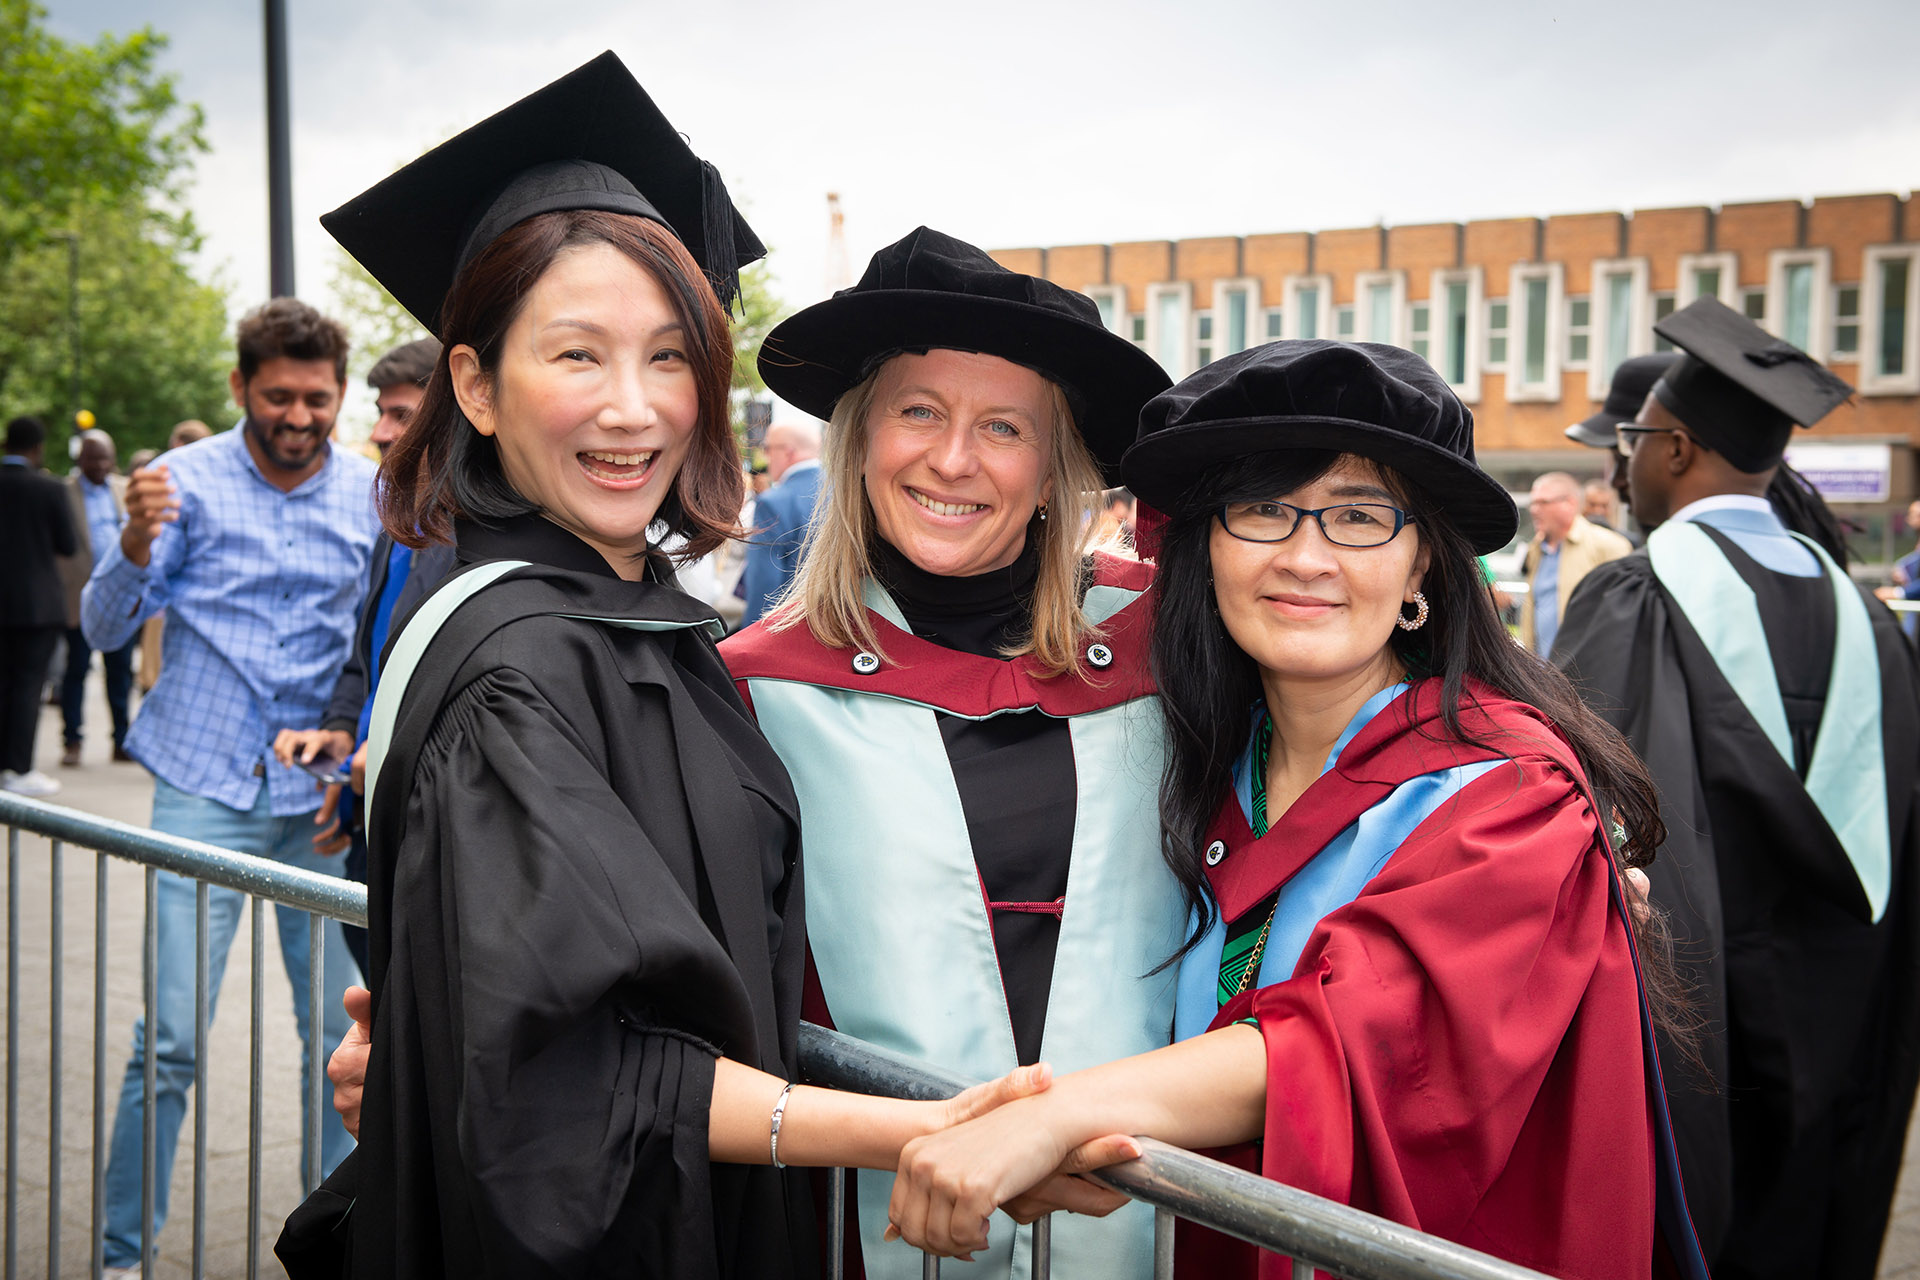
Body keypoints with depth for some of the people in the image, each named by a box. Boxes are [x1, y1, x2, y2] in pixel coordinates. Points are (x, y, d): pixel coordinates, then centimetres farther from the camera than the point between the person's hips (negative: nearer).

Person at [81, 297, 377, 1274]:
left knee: (342, 1034, 6)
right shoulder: (188, 480, -1)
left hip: (324, 793, 2)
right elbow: (104, 627, -4)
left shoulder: (375, 494, 5)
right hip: (205, 789, -2)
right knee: (170, 1036, -4)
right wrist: (135, 543, -23)